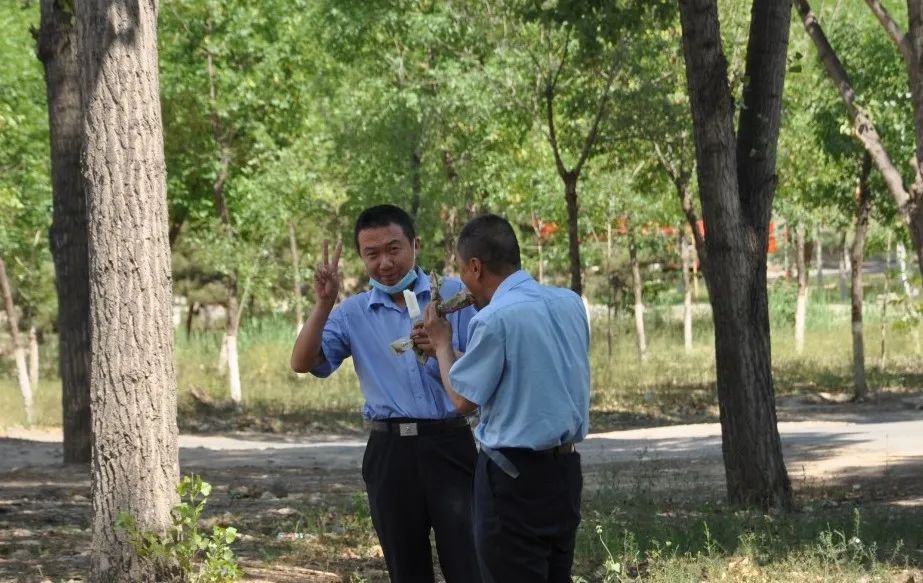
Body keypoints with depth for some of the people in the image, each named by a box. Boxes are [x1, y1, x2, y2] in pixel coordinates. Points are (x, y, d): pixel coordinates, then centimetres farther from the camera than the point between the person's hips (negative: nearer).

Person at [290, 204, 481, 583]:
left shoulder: (455, 295, 2)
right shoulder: (352, 314, 8)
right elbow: (303, 364, -2)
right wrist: (324, 303, -11)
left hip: (450, 446, -2)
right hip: (390, 453, 3)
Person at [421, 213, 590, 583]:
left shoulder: (495, 320, -18)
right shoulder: (570, 303, 5)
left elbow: (463, 399, -10)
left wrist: (442, 344, 6)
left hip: (515, 473, -7)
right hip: (565, 466, 8)